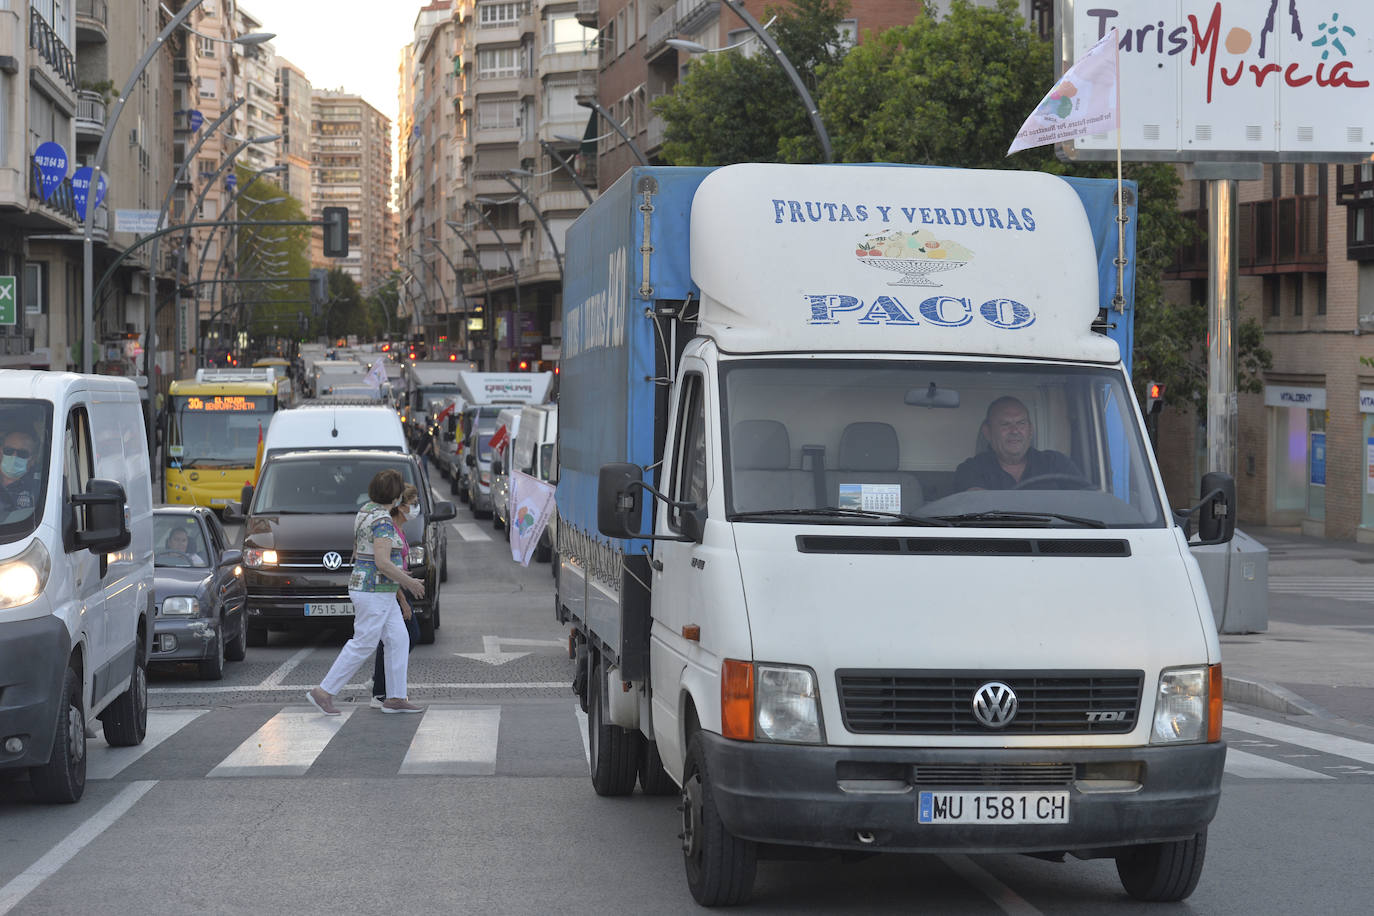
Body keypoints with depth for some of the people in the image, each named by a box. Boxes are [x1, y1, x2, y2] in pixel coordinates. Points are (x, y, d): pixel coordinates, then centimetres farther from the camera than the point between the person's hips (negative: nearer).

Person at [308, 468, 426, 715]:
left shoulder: (366, 512, 11)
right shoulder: (382, 520, -19)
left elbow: (357, 554, 18)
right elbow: (382, 563, -26)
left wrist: (397, 573, 20)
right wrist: (409, 582, -12)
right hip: (375, 591, -10)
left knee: (398, 639, 10)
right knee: (363, 645, -4)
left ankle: (395, 698, 12)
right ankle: (323, 692, 0)